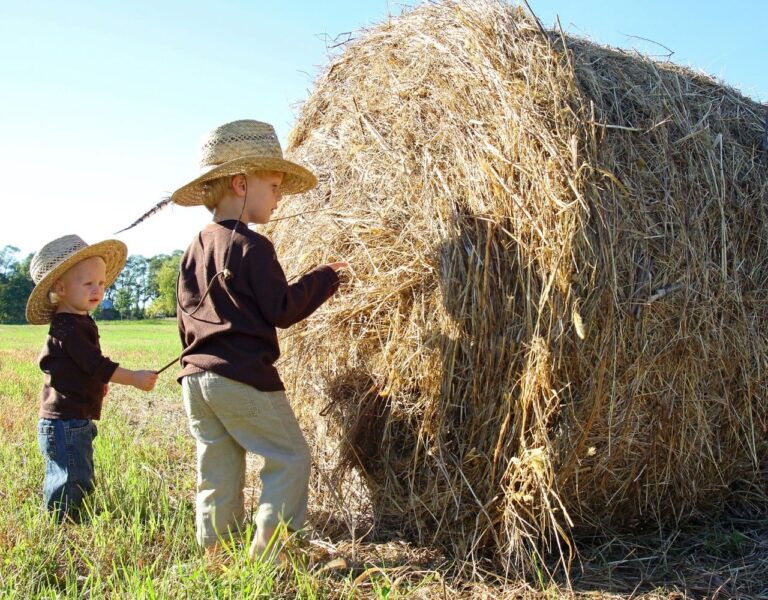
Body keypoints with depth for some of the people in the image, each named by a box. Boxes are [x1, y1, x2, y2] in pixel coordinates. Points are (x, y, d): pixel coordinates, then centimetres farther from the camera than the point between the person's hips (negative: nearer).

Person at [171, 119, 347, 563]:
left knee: (218, 473, 15)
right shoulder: (252, 246, -11)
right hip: (243, 377, -8)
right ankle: (264, 552, 0)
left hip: (195, 376, 8)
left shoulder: (196, 250, 14)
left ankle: (214, 557, 20)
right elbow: (282, 310, -12)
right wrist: (325, 277, -1)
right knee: (290, 458, 3)